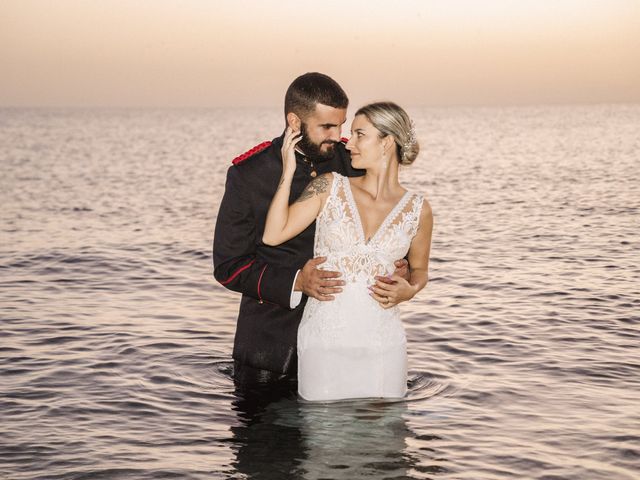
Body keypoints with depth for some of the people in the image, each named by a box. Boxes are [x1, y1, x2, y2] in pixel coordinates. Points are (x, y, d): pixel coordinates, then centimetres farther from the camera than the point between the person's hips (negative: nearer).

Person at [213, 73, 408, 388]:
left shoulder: (353, 162, -2)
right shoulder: (248, 175, -10)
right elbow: (228, 266, -9)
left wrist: (397, 264, -13)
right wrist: (296, 282, -24)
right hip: (271, 338, -2)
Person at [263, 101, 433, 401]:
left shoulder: (417, 210, 1)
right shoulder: (330, 187, 0)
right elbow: (273, 235, -7)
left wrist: (408, 291, -5)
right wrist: (288, 171, -8)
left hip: (382, 342, 1)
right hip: (324, 339, -1)